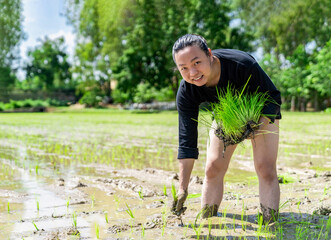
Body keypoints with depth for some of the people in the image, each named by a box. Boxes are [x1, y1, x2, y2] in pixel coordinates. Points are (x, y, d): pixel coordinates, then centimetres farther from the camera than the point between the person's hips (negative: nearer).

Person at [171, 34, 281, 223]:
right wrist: (183, 189, -27)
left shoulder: (243, 64, -40)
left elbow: (273, 96, -24)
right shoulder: (186, 93, -29)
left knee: (266, 170, -13)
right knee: (213, 168, -6)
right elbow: (187, 140, -24)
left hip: (262, 112, -2)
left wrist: (260, 124, -44)